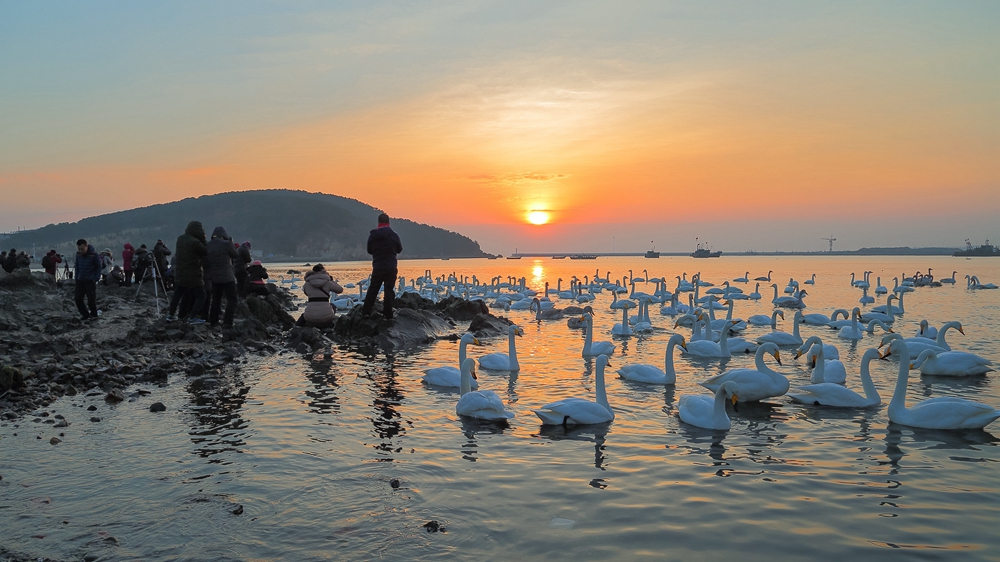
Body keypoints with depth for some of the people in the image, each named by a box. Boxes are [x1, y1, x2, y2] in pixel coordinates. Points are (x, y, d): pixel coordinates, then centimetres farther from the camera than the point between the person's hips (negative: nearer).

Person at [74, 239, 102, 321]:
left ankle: (93, 315, 15)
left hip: (90, 281, -5)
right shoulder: (78, 254, 4)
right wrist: (77, 278, 9)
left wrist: (96, 278, -11)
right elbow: (77, 267, 15)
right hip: (80, 280, 5)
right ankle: (86, 316, 13)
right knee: (78, 299, 2)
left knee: (91, 299, -3)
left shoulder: (94, 254, -11)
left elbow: (98, 267, -5)